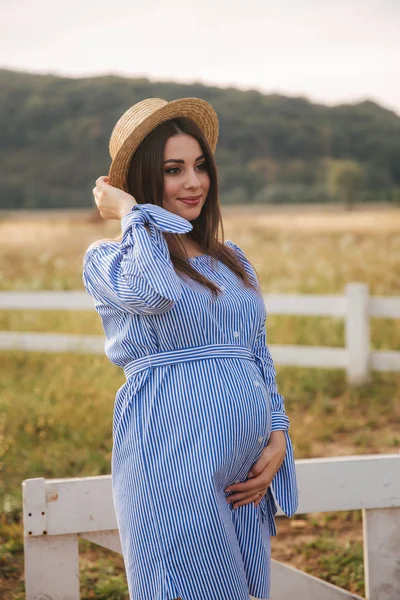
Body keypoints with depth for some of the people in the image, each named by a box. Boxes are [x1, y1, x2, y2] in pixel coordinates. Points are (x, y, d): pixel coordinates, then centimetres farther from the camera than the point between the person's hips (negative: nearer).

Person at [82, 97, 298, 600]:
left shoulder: (232, 261, 18)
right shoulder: (107, 258, 0)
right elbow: (154, 291, -23)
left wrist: (278, 439, 4)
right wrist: (131, 211, -7)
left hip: (248, 472, 6)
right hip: (171, 458, -6)